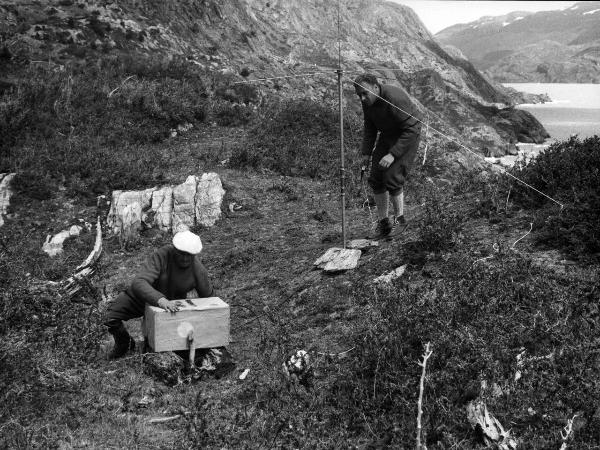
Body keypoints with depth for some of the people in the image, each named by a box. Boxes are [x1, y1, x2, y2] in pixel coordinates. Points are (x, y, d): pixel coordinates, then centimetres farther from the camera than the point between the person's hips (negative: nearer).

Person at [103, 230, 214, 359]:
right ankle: (124, 344, 19)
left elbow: (208, 297, -5)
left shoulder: (199, 271, -24)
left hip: (172, 303, 2)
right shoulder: (162, 255, -34)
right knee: (110, 317, -13)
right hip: (143, 295, -1)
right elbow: (139, 283, -44)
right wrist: (159, 300, -60)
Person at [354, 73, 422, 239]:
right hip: (387, 136, 8)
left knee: (392, 177, -16)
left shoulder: (394, 98, -31)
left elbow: (411, 129, -29)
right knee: (375, 179, 1)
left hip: (407, 137, -8)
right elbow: (370, 128, 10)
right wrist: (366, 153, 2)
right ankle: (383, 223, 11)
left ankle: (399, 217, 6)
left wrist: (393, 154, -32)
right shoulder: (367, 101, -6)